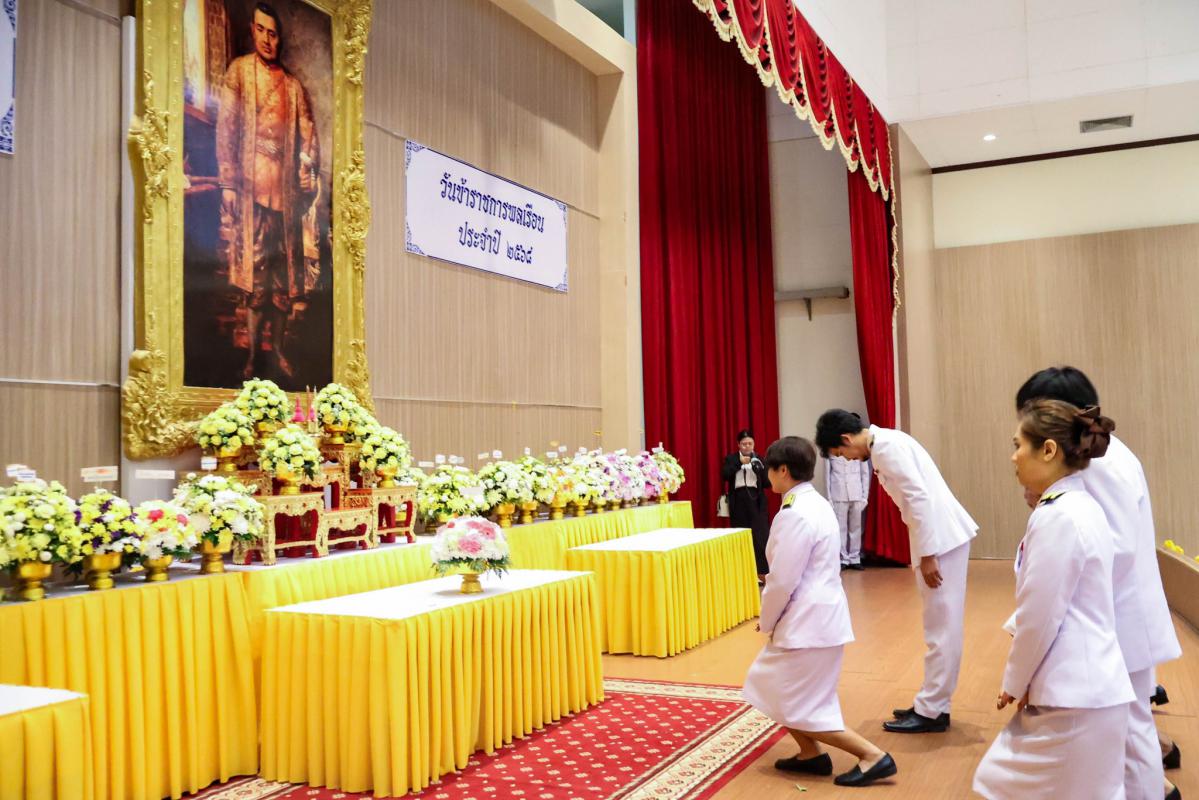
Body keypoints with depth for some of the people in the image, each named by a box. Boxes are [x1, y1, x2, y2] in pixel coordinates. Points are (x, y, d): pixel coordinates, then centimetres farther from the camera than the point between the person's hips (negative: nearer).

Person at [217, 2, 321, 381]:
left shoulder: (293, 84, 13)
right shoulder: (238, 72, 4)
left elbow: (308, 133, 16)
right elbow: (225, 130, -1)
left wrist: (308, 168, -4)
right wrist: (228, 183, -8)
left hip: (286, 186, 3)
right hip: (252, 184, -3)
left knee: (286, 276, 6)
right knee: (255, 276, -4)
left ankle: (278, 349, 18)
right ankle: (254, 353, 5)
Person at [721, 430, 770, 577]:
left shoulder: (759, 459, 9)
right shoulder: (731, 459, 8)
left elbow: (767, 482, 4)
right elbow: (724, 475, -9)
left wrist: (759, 470, -14)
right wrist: (740, 462, -15)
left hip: (756, 500, 0)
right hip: (738, 501, 0)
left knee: (760, 535, -8)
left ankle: (762, 572, -4)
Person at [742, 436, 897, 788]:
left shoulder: (794, 514, -21)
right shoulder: (816, 503, 10)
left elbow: (783, 581, -21)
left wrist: (766, 621, -4)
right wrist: (773, 619, 15)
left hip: (808, 621, -10)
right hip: (815, 614, 10)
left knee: (796, 707, 1)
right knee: (769, 685, 19)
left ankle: (873, 756, 4)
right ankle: (811, 754, 26)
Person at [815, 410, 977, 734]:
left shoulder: (887, 445, -17)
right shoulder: (884, 444, 13)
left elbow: (920, 498, -22)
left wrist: (927, 555, -19)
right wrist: (924, 551, 17)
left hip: (941, 537, -10)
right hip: (938, 535, 10)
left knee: (942, 626, -2)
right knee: (940, 625, 15)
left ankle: (931, 712, 6)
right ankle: (933, 703, 23)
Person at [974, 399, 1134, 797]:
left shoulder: (1057, 517, -21)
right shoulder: (1081, 508, 10)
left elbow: (1039, 618, -19)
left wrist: (1015, 683, -4)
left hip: (1075, 696, -9)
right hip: (1077, 687, 9)